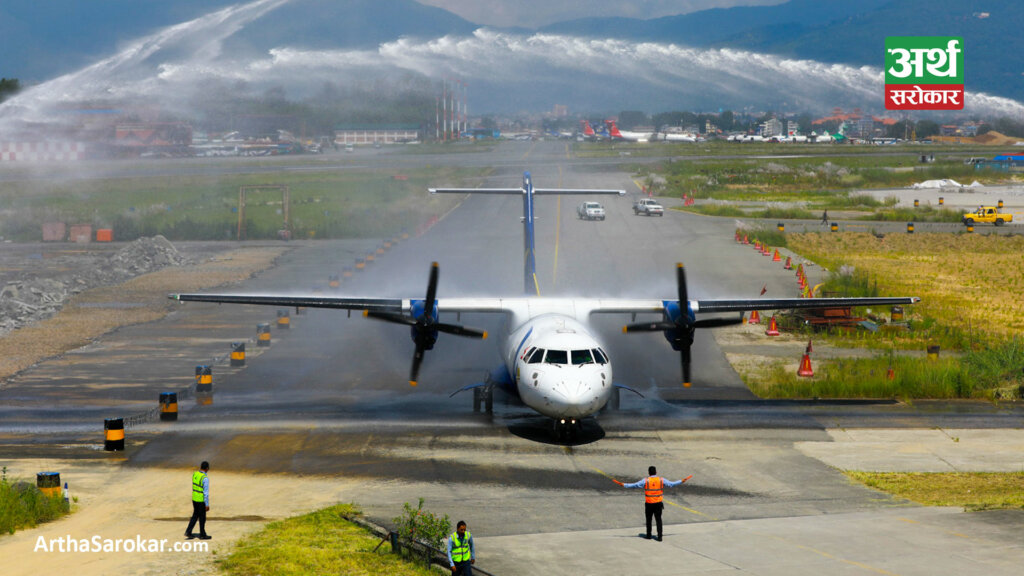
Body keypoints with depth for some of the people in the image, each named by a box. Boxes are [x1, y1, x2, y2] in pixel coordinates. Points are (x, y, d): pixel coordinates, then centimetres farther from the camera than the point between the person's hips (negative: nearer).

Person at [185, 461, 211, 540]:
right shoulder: (205, 478, -23)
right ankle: (202, 535, 19)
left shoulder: (195, 474, 0)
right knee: (202, 518, 7)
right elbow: (206, 492, -21)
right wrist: (207, 505, -17)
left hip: (194, 499, 7)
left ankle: (188, 532, 14)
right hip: (201, 500, -7)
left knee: (195, 515, 19)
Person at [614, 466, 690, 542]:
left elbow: (634, 485, -12)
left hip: (649, 504, -1)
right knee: (658, 520, 5)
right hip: (658, 503, 1)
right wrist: (683, 480, 15)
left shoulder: (646, 481, -9)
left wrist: (622, 485, -7)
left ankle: (649, 535, 23)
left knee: (649, 519, 14)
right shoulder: (661, 480, -3)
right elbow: (672, 484, 4)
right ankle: (659, 536, 0)